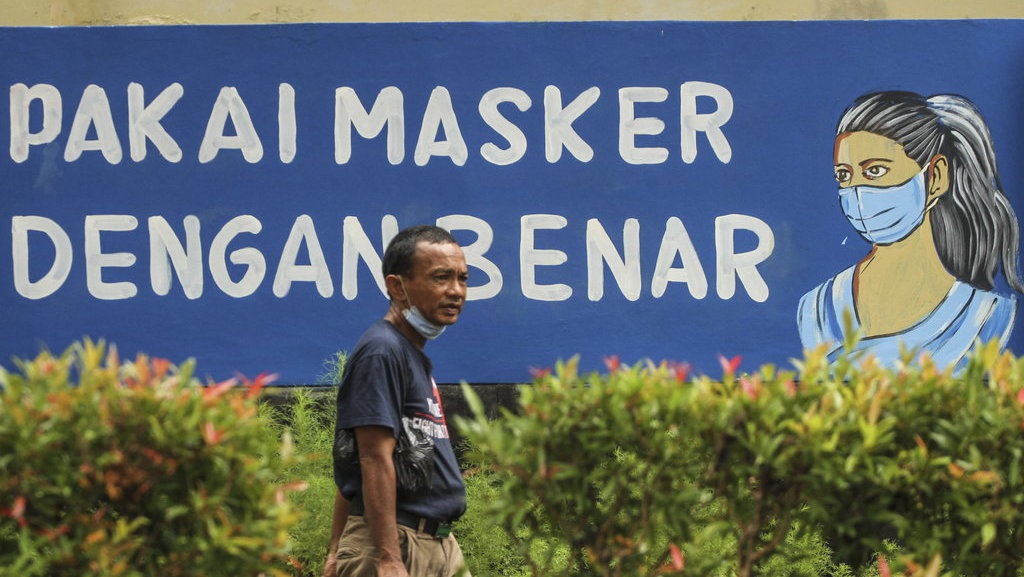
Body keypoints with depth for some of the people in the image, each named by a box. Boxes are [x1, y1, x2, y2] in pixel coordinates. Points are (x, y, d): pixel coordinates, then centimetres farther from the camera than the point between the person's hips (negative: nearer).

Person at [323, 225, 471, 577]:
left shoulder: (413, 354, 19)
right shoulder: (382, 352, -11)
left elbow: (352, 468, 21)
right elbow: (375, 460, -19)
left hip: (440, 546, 10)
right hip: (398, 546, -10)